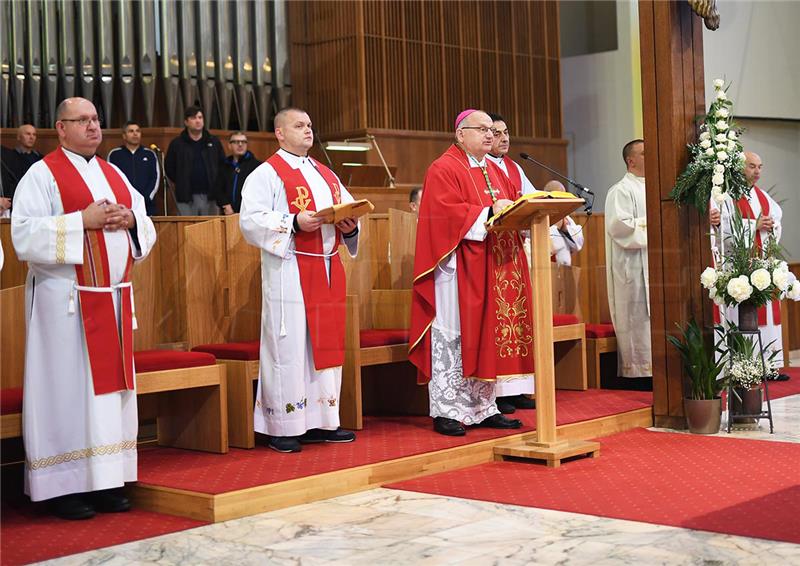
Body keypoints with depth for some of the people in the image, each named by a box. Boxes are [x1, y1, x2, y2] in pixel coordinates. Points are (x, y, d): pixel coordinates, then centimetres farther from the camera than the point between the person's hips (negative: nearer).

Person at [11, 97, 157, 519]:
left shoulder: (114, 175, 16)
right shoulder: (43, 175, -4)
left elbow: (147, 229, 18)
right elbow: (25, 235, -14)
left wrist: (130, 220, -4)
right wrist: (82, 221, -19)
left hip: (114, 296, 7)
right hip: (67, 300, -6)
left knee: (110, 386, 7)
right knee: (68, 390, -5)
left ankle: (105, 481, 13)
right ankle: (66, 486, 2)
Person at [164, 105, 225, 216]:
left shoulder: (214, 142, 8)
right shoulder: (177, 144, 3)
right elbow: (169, 169, 8)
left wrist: (216, 184, 4)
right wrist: (182, 184, 4)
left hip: (209, 195, 2)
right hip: (187, 198, -2)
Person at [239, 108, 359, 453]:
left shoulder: (326, 174, 20)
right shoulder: (267, 174, -2)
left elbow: (349, 208, 19)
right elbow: (250, 220, -13)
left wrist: (350, 226, -4)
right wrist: (293, 222, -23)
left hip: (327, 270, 7)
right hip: (289, 272, -7)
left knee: (326, 342, 9)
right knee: (289, 344, -6)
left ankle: (321, 421, 17)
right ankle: (282, 428, 0)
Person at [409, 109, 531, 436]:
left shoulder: (495, 172, 20)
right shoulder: (444, 170, -6)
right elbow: (447, 213, -18)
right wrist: (489, 212, -22)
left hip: (492, 270, 8)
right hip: (458, 268, -8)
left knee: (486, 337, 8)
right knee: (452, 336, -6)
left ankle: (483, 408, 15)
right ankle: (446, 411, -1)